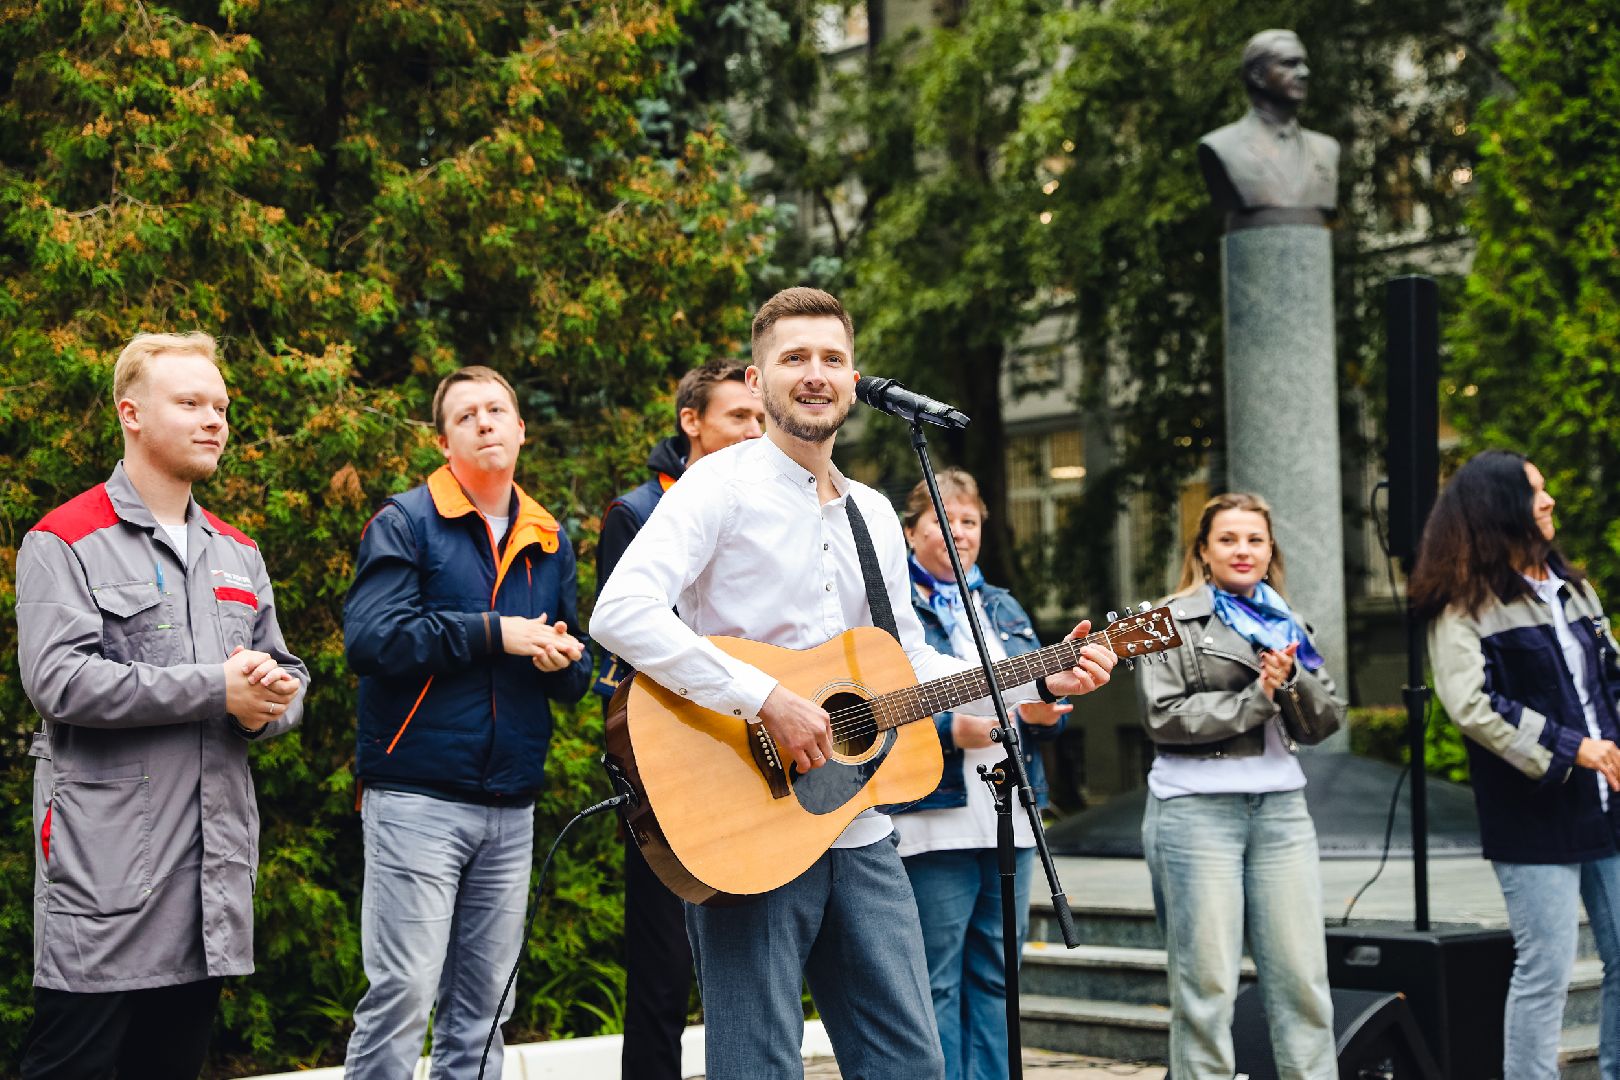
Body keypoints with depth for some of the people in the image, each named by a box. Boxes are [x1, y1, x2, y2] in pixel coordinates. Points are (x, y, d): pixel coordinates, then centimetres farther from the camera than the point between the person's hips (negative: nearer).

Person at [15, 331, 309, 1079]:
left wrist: (271, 700, -6)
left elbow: (286, 677, 20)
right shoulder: (66, 542, -3)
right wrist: (215, 689, -14)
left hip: (214, 865, 7)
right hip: (106, 866, -6)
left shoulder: (237, 555, 19)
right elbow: (59, 679, -16)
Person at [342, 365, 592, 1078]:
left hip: (512, 803, 6)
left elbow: (576, 679, 20)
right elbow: (369, 638, -16)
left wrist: (563, 656, -4)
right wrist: (496, 633, -15)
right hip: (417, 796, -5)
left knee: (481, 1007, 9)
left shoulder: (548, 541, 16)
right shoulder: (406, 523, -1)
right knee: (403, 993, -9)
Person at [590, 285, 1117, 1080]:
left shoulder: (874, 516, 17)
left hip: (856, 829, 7)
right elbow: (620, 614, -21)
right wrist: (766, 700, -25)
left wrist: (1041, 682, 13)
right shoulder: (723, 485, -6)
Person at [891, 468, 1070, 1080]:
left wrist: (1041, 712, -7)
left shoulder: (1003, 609, 20)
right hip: (934, 818, -7)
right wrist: (950, 731, -22)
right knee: (935, 982, -4)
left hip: (1010, 817, 7)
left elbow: (1041, 685, 16)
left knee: (996, 979, 10)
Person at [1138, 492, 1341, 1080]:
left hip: (1280, 805, 5)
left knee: (1303, 976, 2)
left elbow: (1327, 719, 10)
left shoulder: (1286, 623, 17)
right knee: (1206, 983, -3)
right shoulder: (1175, 619, 3)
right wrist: (1257, 696, -11)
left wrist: (1290, 680, -9)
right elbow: (1165, 716, -9)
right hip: (1197, 807, -4)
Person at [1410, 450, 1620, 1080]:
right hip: (1535, 819, -7)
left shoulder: (1569, 586, 14)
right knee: (1546, 971, -5)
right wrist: (1569, 748, -21)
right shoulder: (1464, 607, -8)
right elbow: (1470, 705, -20)